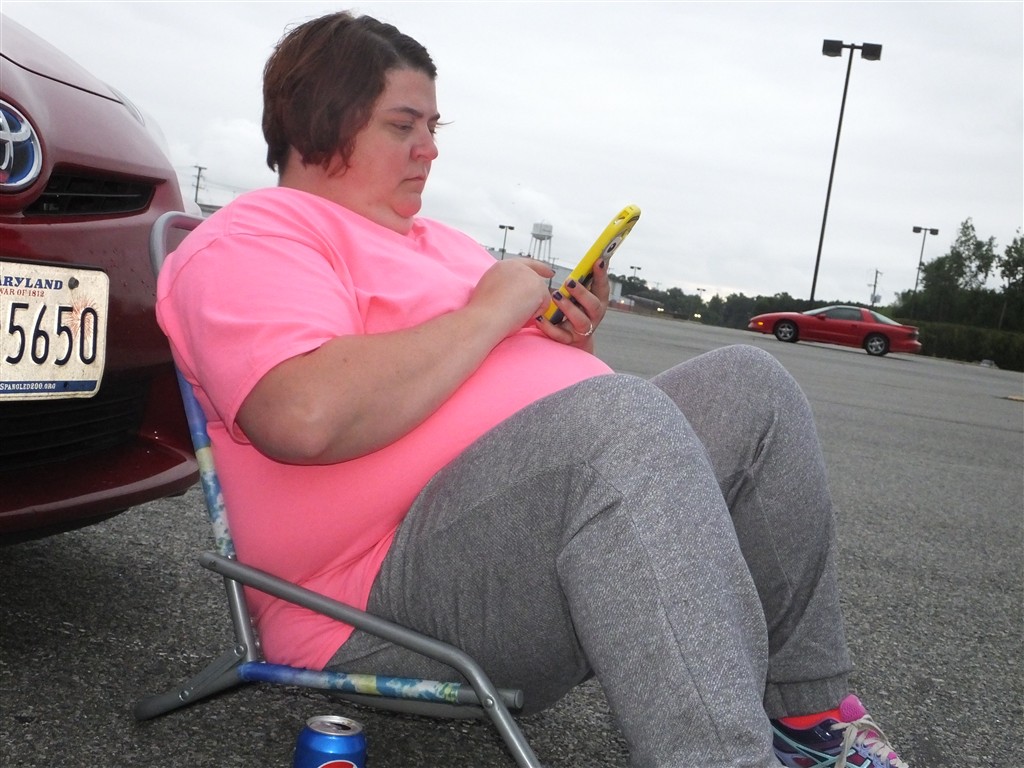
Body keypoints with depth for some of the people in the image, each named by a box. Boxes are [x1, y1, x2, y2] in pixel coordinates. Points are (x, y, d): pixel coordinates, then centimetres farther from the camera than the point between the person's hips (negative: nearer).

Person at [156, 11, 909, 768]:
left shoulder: (440, 242, 26)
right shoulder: (254, 239, -3)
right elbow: (307, 418, -24)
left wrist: (572, 340, 6)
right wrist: (493, 310, -13)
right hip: (389, 591, -9)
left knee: (748, 385, -2)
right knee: (619, 413, -32)